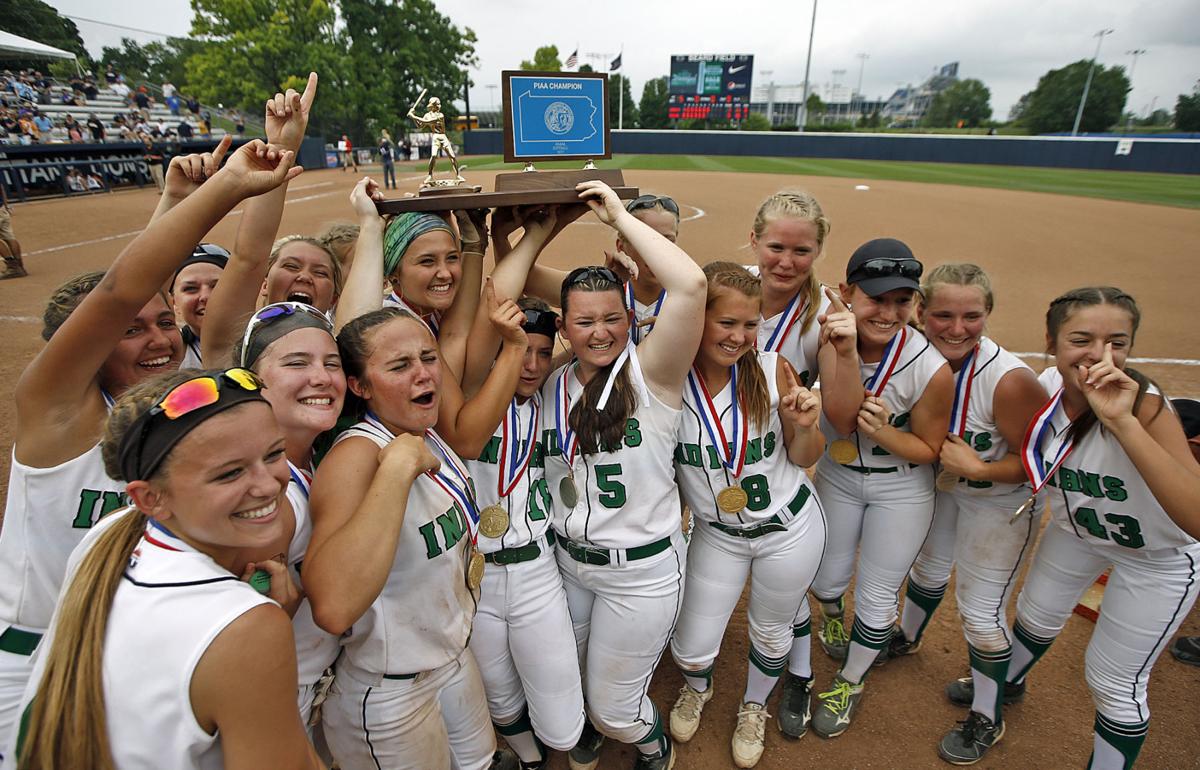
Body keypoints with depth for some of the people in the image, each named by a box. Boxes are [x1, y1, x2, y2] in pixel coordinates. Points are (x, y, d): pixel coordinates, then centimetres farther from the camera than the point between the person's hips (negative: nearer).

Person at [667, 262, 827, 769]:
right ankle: (697, 689, 52)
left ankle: (754, 709, 57)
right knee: (692, 647, 11)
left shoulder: (773, 370, -19)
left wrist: (805, 426, -26)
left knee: (771, 631, 23)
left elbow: (803, 458, -6)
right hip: (716, 534, 0)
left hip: (790, 527, 1)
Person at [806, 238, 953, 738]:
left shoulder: (931, 368, -28)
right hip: (836, 476, 3)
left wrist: (883, 433, -33)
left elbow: (929, 448, -13)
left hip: (901, 490, -2)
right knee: (826, 579, 20)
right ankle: (834, 616, 59)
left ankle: (850, 682, 42)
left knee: (876, 597, 13)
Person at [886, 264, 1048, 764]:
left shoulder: (1010, 380, -34)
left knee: (980, 613, 5)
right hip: (944, 484, 5)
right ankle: (906, 638, 56)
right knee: (928, 567, 27)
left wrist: (978, 469, -31)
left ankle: (987, 719, 31)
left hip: (1003, 502, -5)